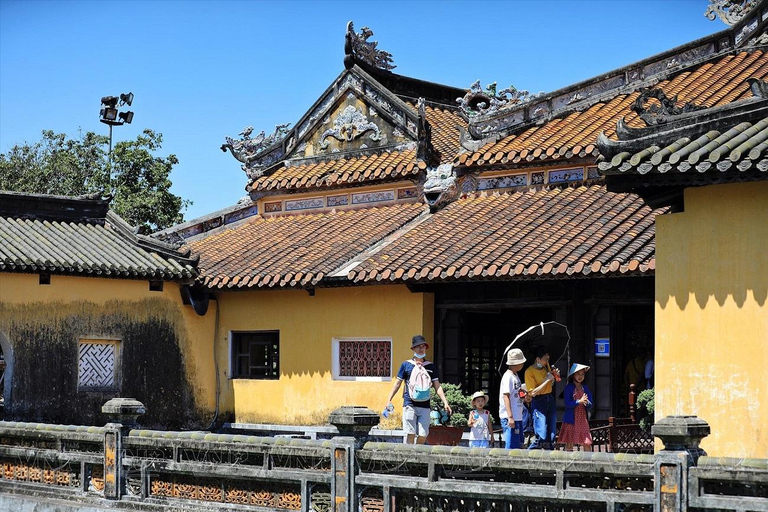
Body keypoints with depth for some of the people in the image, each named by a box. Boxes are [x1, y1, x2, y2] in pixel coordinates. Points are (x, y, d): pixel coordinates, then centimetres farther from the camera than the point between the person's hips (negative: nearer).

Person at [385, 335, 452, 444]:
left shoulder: (431, 366, 13)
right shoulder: (406, 364, 8)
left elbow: (437, 386, 12)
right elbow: (398, 383, 10)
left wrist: (445, 402, 2)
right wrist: (389, 400, 3)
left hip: (425, 406, 2)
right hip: (410, 405, -2)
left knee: (423, 436, -4)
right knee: (410, 434, -10)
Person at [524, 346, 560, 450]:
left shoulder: (546, 366, 9)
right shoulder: (529, 372, -12)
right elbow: (533, 393, -18)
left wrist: (554, 375, 3)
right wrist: (547, 380, -17)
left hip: (550, 400, 7)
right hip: (538, 402, -7)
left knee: (551, 435, 5)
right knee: (541, 437, -15)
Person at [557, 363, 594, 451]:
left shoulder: (585, 388, 10)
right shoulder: (569, 387, -4)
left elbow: (590, 405, 7)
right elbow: (567, 404, -12)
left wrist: (586, 402, -15)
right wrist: (579, 401, -23)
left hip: (583, 419, 4)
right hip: (571, 420, -4)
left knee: (587, 444, 0)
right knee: (569, 442, -1)